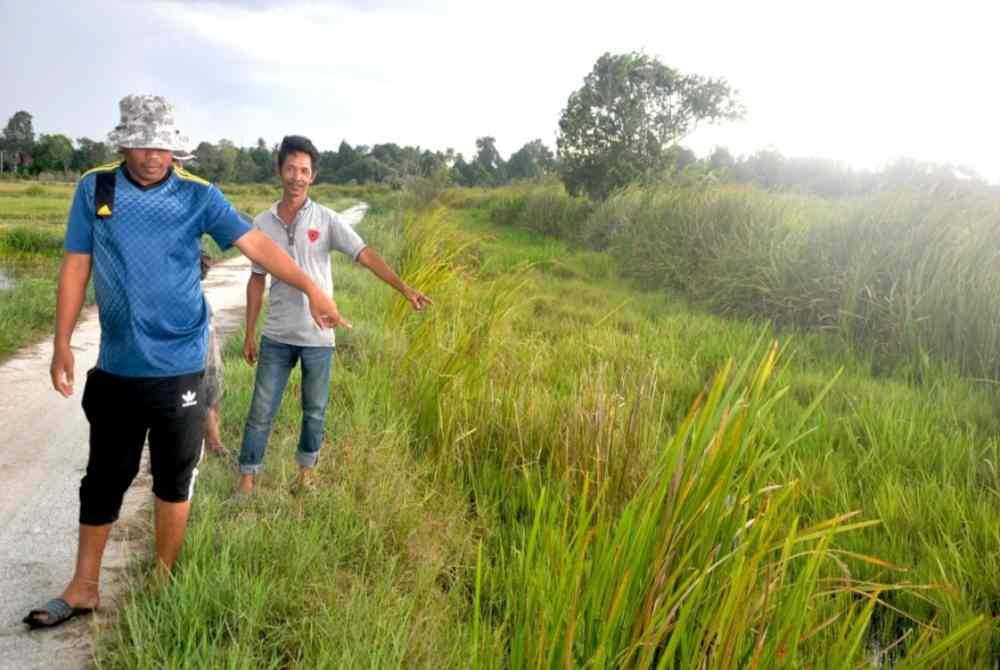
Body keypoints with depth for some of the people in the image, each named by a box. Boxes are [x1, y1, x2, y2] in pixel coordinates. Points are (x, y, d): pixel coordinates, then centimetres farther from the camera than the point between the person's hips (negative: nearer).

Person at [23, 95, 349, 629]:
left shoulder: (198, 196, -5)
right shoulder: (94, 189, 0)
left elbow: (257, 245, -11)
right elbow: (75, 266, 3)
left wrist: (311, 289, -22)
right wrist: (62, 342, 1)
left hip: (178, 368, -2)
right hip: (115, 368, 2)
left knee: (173, 480, 9)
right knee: (103, 478, 13)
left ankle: (164, 584, 27)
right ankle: (84, 587, 29)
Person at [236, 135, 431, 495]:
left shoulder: (326, 220, -6)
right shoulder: (262, 223, 1)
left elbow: (366, 255, -13)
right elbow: (257, 280, 8)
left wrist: (405, 289, -26)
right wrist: (249, 333, 9)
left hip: (318, 336, -1)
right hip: (276, 337, 1)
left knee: (314, 411, 12)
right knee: (261, 410, 6)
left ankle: (306, 471, 31)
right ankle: (247, 478, 18)